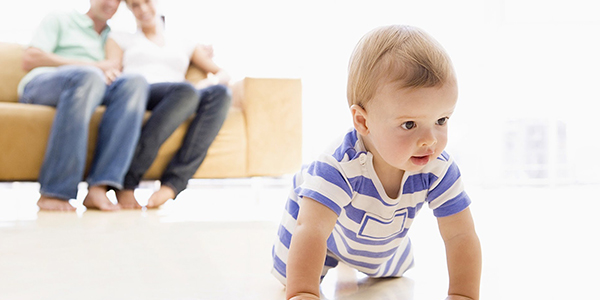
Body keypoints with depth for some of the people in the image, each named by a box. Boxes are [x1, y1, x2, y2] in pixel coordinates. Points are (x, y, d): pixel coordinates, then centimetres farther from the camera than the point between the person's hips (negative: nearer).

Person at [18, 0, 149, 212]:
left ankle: (98, 187, -41)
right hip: (41, 83, -3)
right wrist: (91, 65, -5)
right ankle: (53, 192, -41)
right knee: (89, 76, -38)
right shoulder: (59, 20, 19)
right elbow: (29, 60, 4)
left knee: (136, 82, -28)